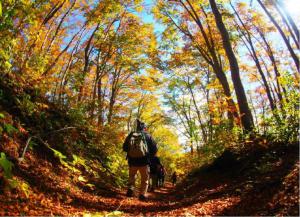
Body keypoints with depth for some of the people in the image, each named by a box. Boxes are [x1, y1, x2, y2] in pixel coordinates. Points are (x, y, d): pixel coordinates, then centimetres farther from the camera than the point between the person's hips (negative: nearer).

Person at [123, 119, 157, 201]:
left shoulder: (131, 135, 5)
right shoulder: (147, 135, 0)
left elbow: (124, 147, 8)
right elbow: (154, 147, -3)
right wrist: (150, 155, 13)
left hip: (132, 160, 2)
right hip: (143, 160, -2)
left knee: (132, 176, 24)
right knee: (145, 178, 13)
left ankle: (130, 189, 7)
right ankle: (142, 194, 7)